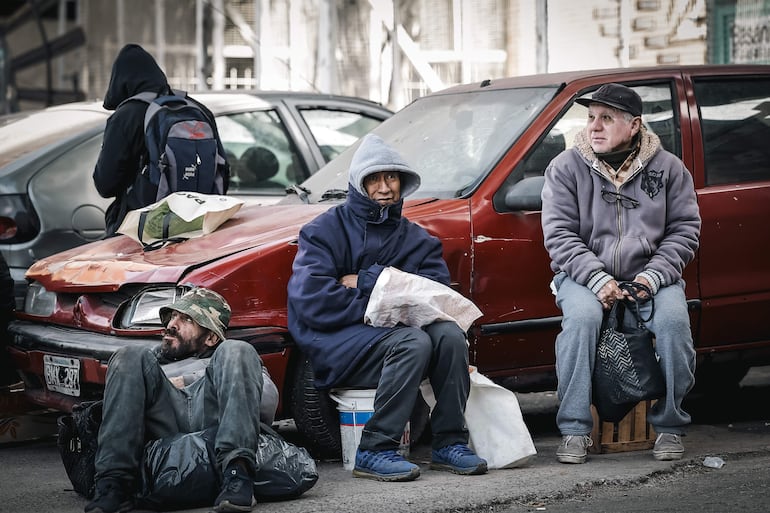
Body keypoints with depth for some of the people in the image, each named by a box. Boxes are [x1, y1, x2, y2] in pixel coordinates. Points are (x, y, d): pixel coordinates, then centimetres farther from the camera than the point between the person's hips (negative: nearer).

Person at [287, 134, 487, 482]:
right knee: (413, 341, -31)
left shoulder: (415, 239, 15)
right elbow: (311, 300, -13)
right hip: (339, 344, -5)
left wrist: (367, 282, -12)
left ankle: (448, 443, -18)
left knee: (449, 333, -24)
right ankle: (374, 451, -27)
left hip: (392, 332, 5)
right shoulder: (325, 230, 2)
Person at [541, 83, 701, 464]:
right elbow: (558, 233, -6)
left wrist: (653, 276, -12)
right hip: (584, 275, -1)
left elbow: (684, 229, 4)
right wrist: (597, 279, -19)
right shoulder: (566, 167, 1)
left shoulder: (667, 168, 5)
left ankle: (670, 426, -9)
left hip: (650, 275, 1)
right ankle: (575, 430, -24)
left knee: (673, 320, -28)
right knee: (581, 317, -33)